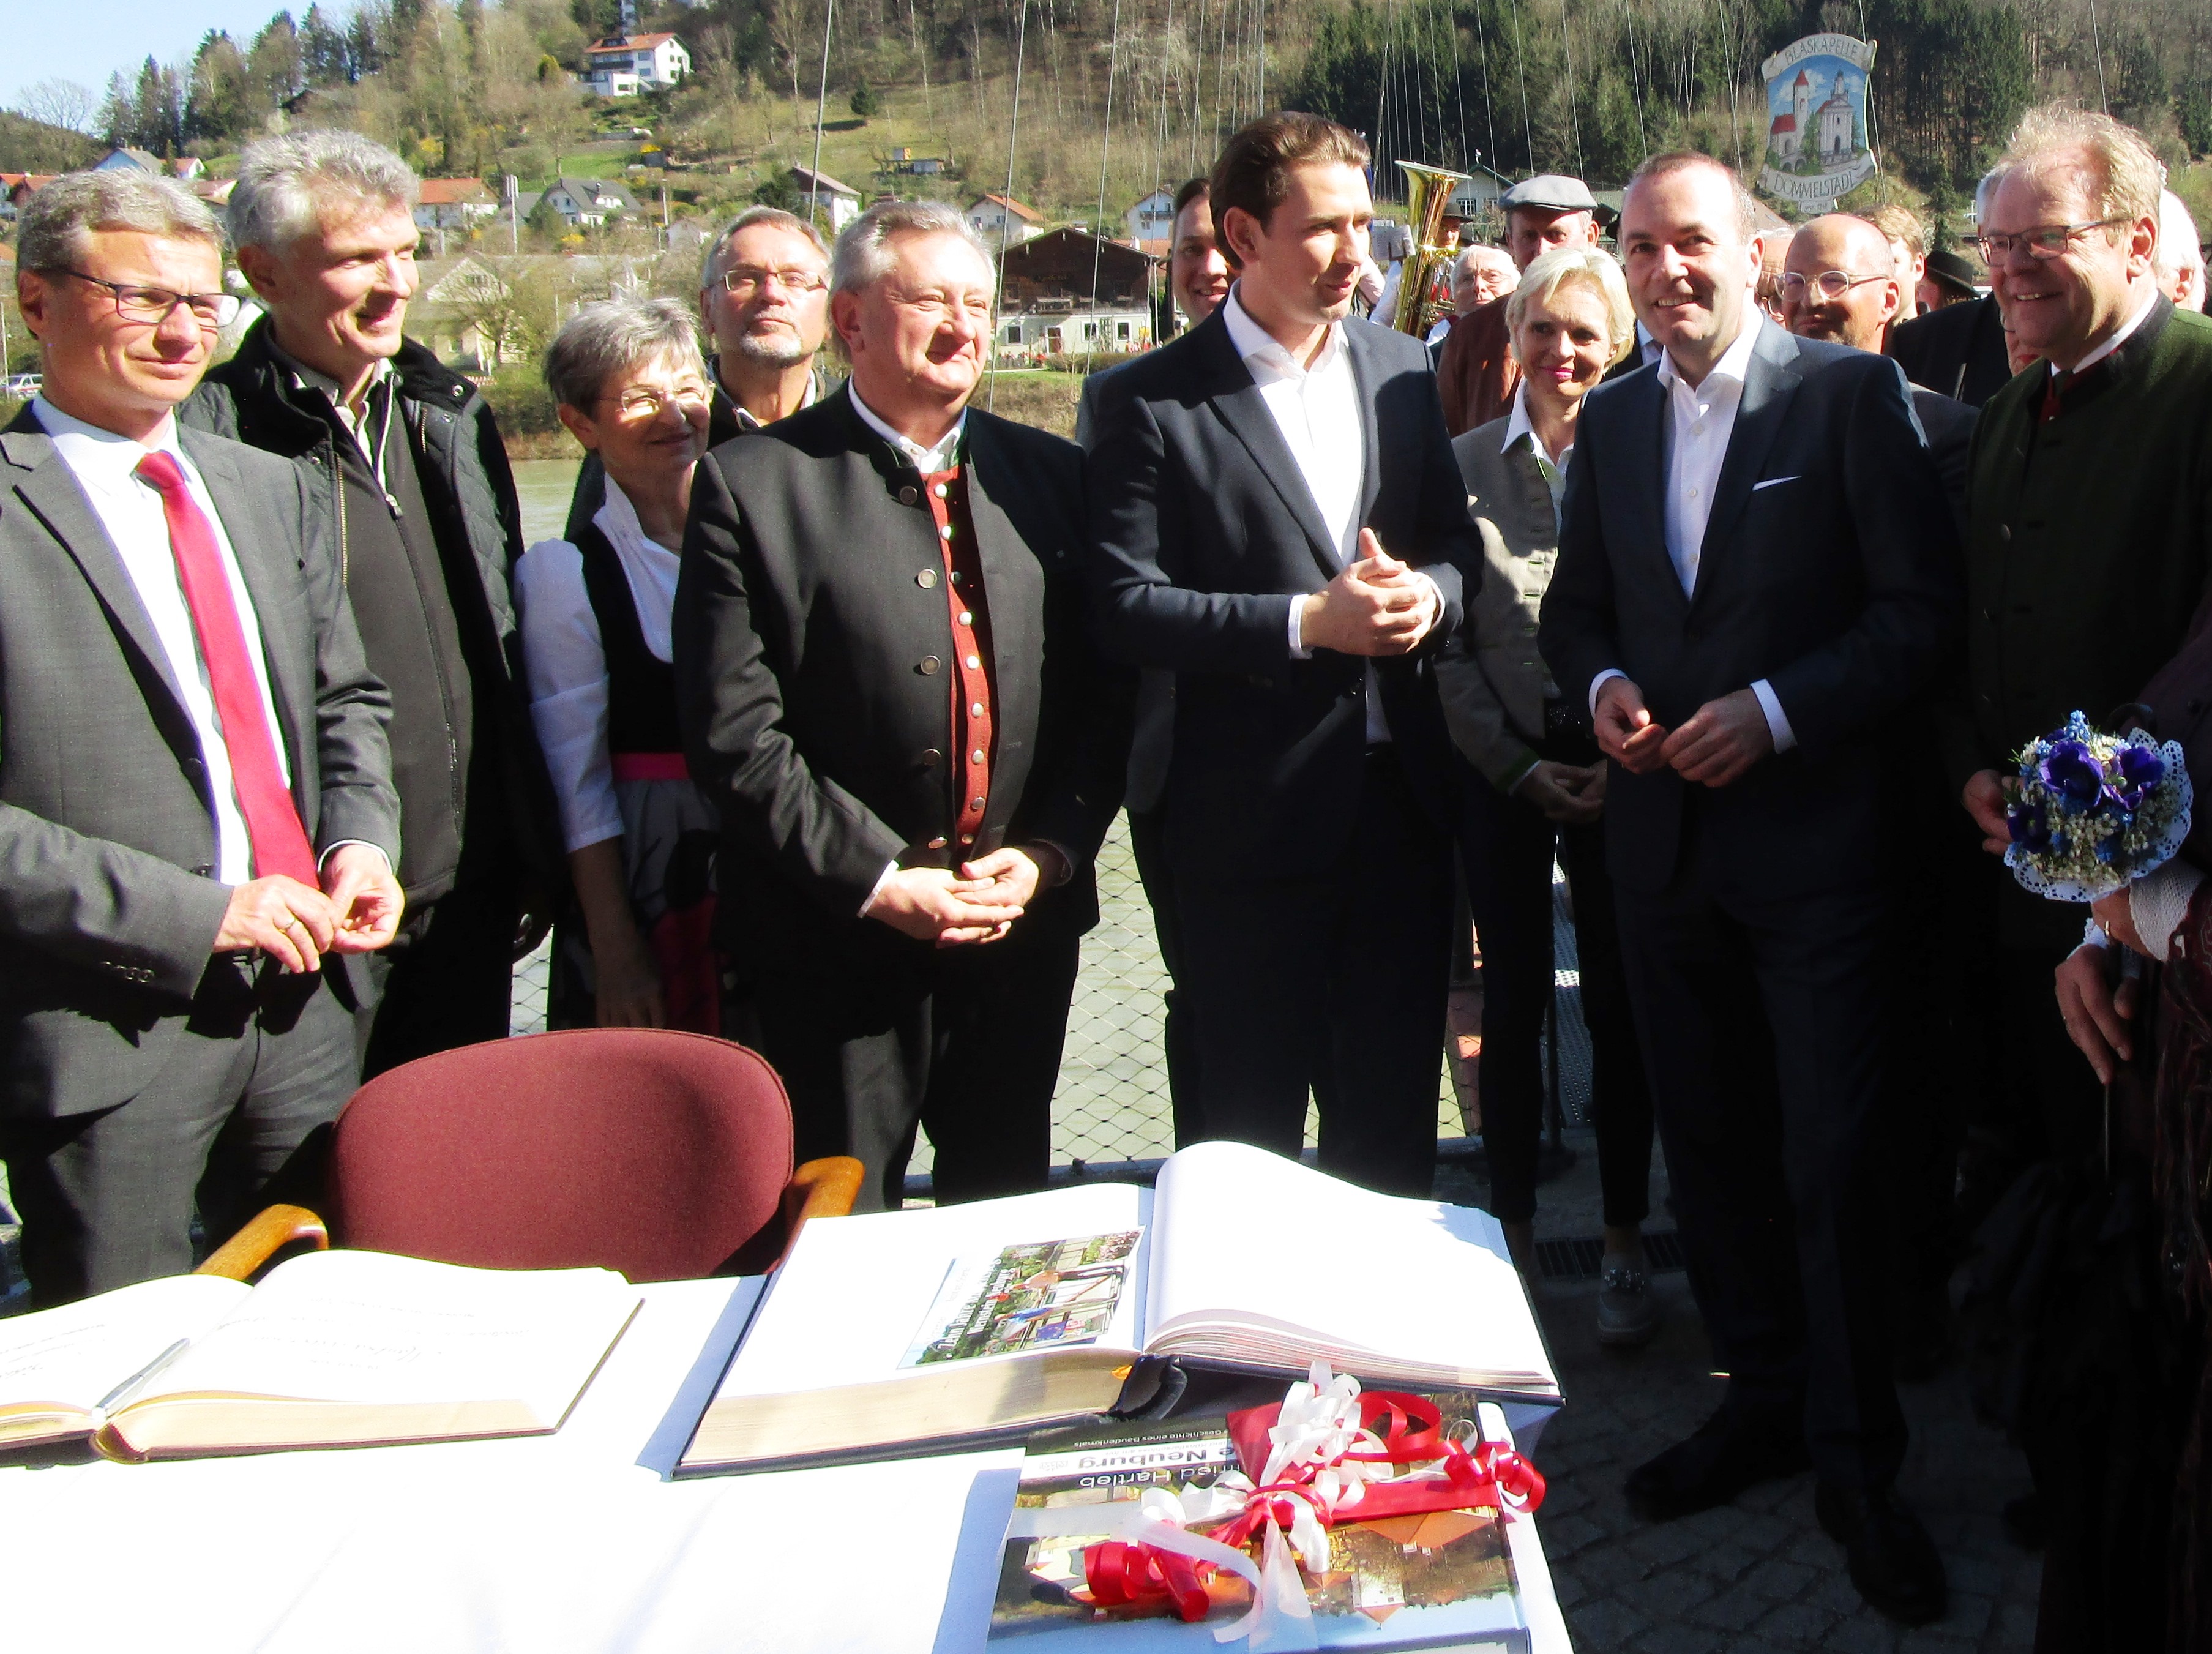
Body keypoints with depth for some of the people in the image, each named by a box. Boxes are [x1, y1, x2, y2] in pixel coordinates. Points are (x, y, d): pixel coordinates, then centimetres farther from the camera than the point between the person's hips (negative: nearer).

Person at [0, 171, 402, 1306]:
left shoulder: (270, 491, 13)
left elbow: (345, 698, 21)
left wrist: (359, 838, 2)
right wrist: (192, 912, -18)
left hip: (300, 1003, 6)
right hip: (104, 1031, -5)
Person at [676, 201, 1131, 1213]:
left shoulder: (1051, 477, 8)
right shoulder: (753, 485, -5)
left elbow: (1108, 696, 7)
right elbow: (734, 732, -11)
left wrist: (1048, 854, -6)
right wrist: (881, 883, -14)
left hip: (1025, 928, 4)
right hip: (839, 942, -3)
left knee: (1011, 1219, 17)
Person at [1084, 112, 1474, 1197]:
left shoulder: (1402, 371, 9)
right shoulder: (1153, 401, -8)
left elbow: (1456, 545, 14)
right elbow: (1125, 608, -13)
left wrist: (1425, 595, -9)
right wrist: (1306, 623, -20)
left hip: (1402, 808, 5)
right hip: (1254, 818, -5)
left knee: (1394, 1117, 16)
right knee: (1252, 1132, 9)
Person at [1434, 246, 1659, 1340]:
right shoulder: (1466, 463, 4)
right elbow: (1448, 644, 3)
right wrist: (1519, 765, -4)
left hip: (1620, 768, -1)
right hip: (1504, 771, 1)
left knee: (1619, 1003, 5)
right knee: (1513, 1000, 6)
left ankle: (1624, 1245, 18)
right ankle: (1512, 1234, 20)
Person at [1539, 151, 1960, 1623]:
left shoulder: (1852, 392, -5)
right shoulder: (1612, 420, 11)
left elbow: (1923, 608, -9)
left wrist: (1775, 710, -18)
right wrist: (1603, 685, -3)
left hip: (1814, 838, -5)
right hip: (1662, 837, 6)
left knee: (1833, 1158, -2)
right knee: (1710, 1143, 14)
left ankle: (1857, 1460, 14)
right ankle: (1765, 1398, 31)